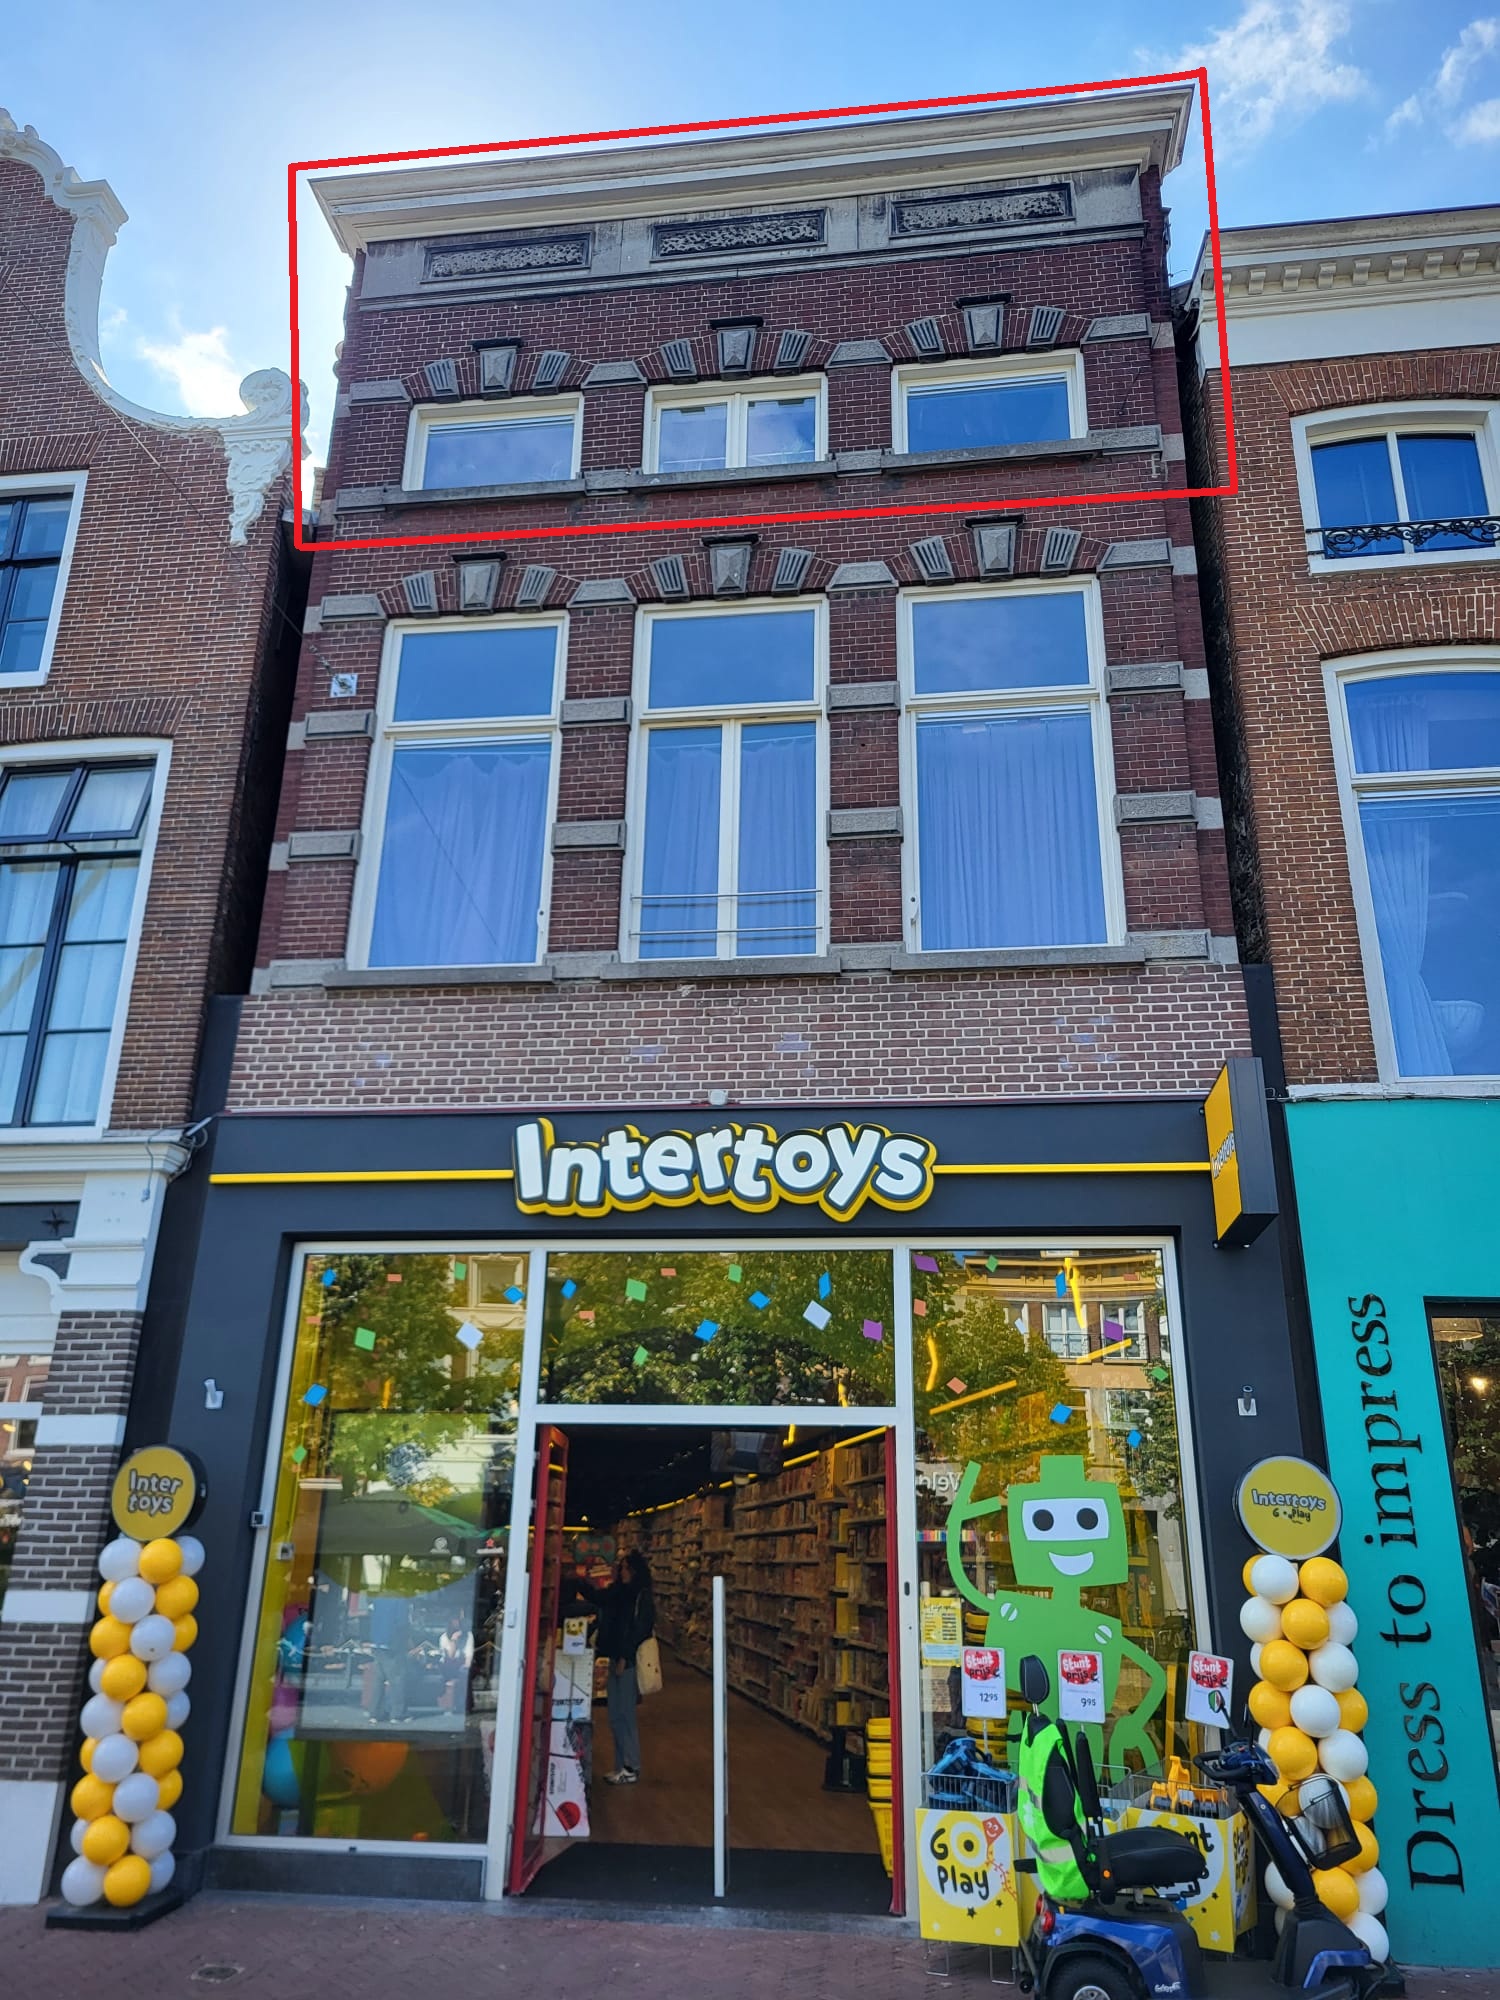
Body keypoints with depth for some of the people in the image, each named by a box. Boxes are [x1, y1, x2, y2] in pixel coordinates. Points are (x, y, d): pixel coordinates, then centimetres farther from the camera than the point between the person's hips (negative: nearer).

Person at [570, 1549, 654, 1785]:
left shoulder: (641, 1597, -13)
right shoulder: (620, 1592, 8)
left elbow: (639, 1630, -17)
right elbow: (597, 1597, 21)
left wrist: (624, 1658, -17)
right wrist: (577, 1580, 10)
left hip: (630, 1662, -8)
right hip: (617, 1660, 8)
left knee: (624, 1715, -1)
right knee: (615, 1714, 12)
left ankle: (631, 1770, 9)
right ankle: (622, 1766, 23)